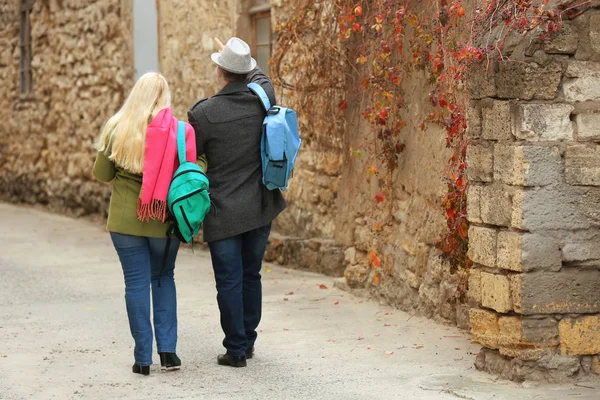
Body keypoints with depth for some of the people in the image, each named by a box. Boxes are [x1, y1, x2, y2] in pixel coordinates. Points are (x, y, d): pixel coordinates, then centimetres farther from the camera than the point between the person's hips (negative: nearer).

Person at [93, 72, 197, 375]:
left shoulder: (117, 129, -5)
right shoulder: (178, 131, -7)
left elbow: (101, 174, 2)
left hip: (125, 219, 0)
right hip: (165, 219, 1)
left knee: (137, 283, 5)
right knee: (163, 278, 18)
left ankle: (143, 358, 5)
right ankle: (167, 349, 10)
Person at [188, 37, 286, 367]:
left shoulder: (203, 113, -15)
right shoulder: (263, 99, -3)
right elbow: (260, 77, 23)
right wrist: (237, 59, 36)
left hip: (223, 212, -4)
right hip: (260, 207, 4)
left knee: (230, 281, 3)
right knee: (251, 277, 16)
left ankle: (236, 349, 8)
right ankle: (248, 341, 26)